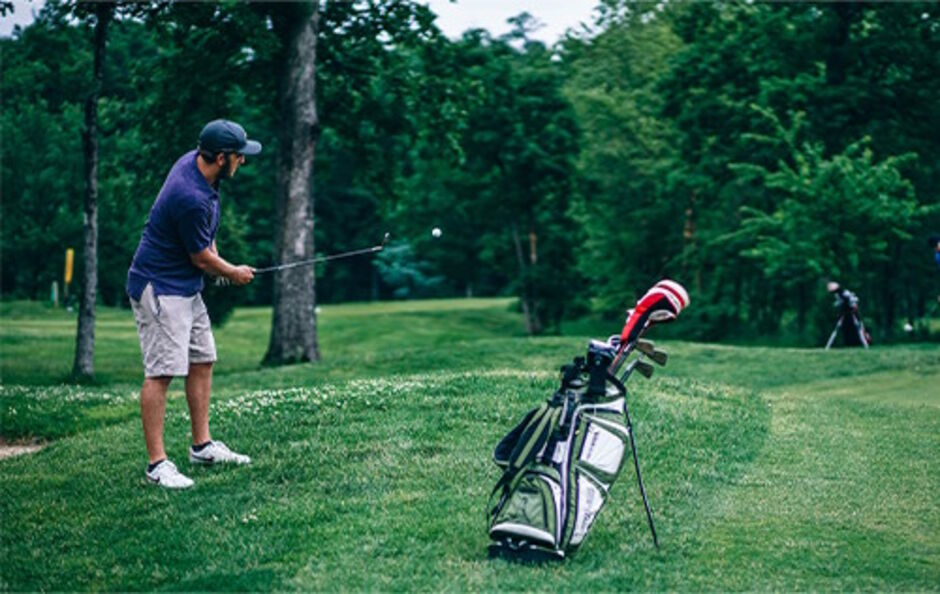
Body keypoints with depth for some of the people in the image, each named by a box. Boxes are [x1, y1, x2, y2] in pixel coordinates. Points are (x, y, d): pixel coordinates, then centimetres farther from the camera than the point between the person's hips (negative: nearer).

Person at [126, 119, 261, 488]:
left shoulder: (196, 163, 0)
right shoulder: (191, 198, -29)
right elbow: (201, 258, -14)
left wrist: (216, 260, 15)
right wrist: (234, 274, 4)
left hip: (186, 287, 10)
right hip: (160, 288, -10)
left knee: (202, 361, 14)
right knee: (163, 372, -12)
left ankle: (202, 446, 22)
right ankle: (156, 464, -10)